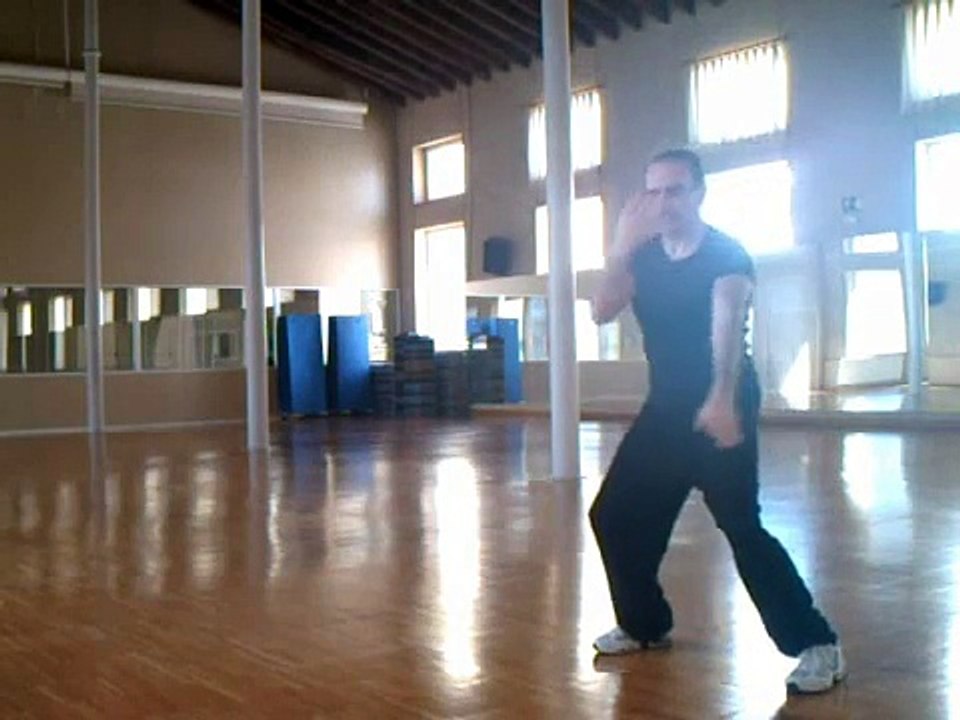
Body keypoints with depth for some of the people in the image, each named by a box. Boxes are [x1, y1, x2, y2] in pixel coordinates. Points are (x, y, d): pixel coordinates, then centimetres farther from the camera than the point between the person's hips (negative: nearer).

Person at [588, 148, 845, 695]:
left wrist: (722, 399, -46)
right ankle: (646, 624, 28)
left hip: (723, 409, -7)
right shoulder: (643, 256, 5)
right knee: (614, 514, 9)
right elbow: (603, 312, -8)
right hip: (666, 407, 7)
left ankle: (817, 643, -8)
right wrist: (621, 246, -20)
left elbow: (728, 324, -30)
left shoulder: (726, 255, -13)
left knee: (740, 525, -18)